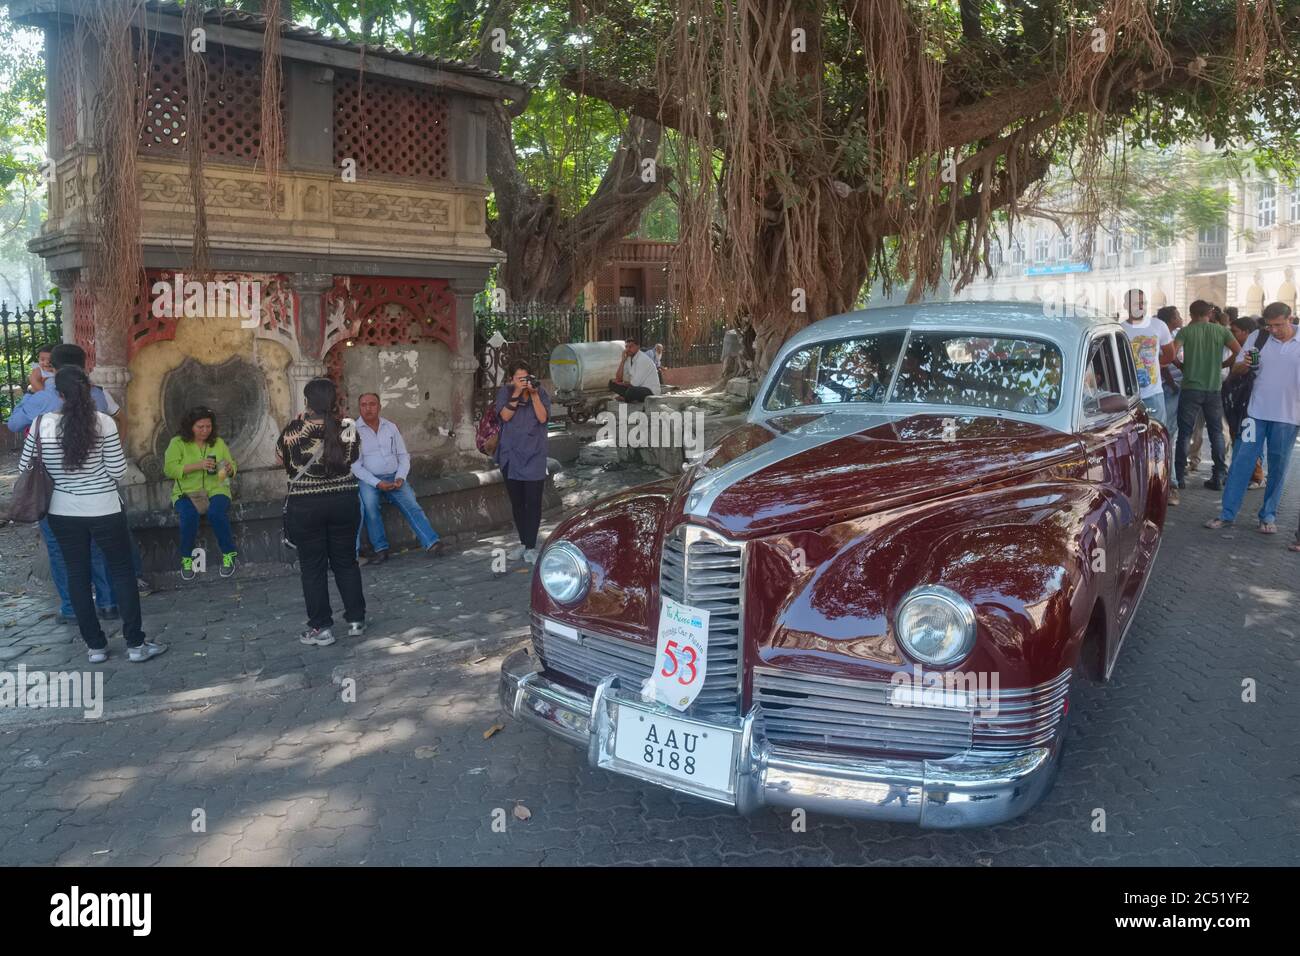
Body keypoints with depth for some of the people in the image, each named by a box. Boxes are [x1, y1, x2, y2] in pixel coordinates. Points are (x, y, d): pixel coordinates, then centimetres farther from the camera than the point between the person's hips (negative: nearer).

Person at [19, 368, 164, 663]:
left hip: (63, 512, 2)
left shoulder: (42, 423, -5)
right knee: (122, 571, 8)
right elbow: (118, 470, -9)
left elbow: (24, 468, 5)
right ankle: (135, 644, 8)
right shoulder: (104, 422, -11)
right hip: (104, 510, -2)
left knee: (77, 575, 12)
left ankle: (95, 646, 17)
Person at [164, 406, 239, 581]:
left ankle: (229, 555, -14)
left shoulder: (218, 442, 12)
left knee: (216, 514, -31)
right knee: (189, 515, -32)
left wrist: (229, 468, -8)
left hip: (215, 489, 1)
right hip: (186, 492, -1)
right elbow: (169, 469, -10)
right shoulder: (178, 443, 2)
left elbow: (232, 466, 17)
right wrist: (197, 465, -19)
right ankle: (186, 558, -12)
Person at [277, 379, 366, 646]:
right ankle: (356, 620, 20)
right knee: (346, 561, 14)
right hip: (344, 501, 2)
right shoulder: (348, 428, -7)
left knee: (313, 567, 7)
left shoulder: (294, 430, -12)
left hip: (305, 506, -2)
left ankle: (321, 628, 11)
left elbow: (279, 458, 6)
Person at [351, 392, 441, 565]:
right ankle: (380, 548, -23)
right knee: (370, 503, -32)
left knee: (410, 503, -22)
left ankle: (431, 543, -31)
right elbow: (355, 465, -6)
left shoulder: (390, 427, 11)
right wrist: (377, 483, -17)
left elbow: (403, 455, 13)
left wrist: (400, 477, -6)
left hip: (394, 477, 3)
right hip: (369, 479, -2)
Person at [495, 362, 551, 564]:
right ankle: (523, 543, 22)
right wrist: (517, 393, -17)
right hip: (511, 455, 2)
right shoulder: (505, 392, 3)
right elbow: (505, 415, -11)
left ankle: (531, 547, -1)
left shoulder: (540, 392, 1)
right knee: (516, 502, 9)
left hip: (534, 455, -2)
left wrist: (534, 394, -15)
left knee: (533, 502, -6)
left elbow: (543, 417, -9)